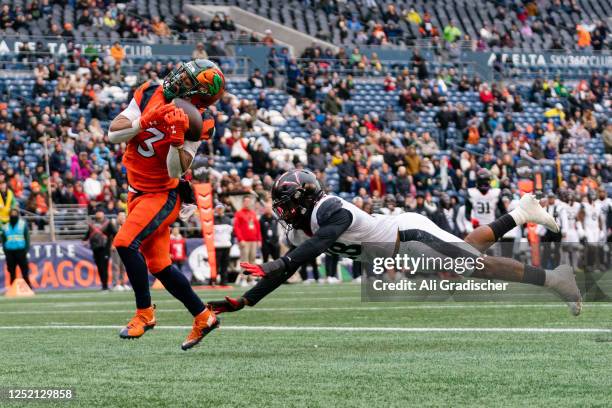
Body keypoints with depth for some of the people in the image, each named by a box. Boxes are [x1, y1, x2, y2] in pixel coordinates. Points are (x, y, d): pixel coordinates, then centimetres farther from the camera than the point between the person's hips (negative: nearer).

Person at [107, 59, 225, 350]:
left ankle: (144, 312, -9)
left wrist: (177, 136, -32)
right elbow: (113, 134, -8)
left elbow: (176, 171, -21)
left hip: (163, 194, -6)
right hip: (138, 192, 6)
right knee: (159, 265, 10)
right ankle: (203, 317, 24)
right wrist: (146, 122, -22)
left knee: (126, 243, -24)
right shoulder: (149, 95, -5)